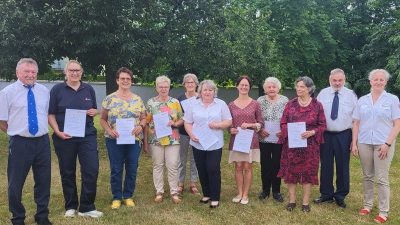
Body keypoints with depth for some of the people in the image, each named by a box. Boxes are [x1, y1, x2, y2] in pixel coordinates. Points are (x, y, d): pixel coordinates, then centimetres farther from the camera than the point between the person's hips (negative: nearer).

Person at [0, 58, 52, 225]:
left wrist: (41, 132, 11)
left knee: (44, 181, 13)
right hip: (20, 143, -3)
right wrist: (16, 133, 3)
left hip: (43, 142, 4)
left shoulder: (44, 91, 8)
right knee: (16, 184, 8)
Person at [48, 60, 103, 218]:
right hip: (65, 137, -2)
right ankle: (70, 206, 23)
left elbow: (94, 110, 17)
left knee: (92, 170, -4)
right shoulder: (57, 89, 1)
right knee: (67, 172, 7)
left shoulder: (89, 89, 8)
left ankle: (87, 207, 8)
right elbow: (51, 114, -2)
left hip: (87, 136, 2)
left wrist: (93, 112, -7)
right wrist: (58, 132, -15)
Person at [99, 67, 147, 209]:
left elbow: (144, 118, 10)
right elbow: (102, 119, 3)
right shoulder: (109, 99, 0)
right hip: (114, 140, -2)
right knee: (116, 170, 6)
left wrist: (140, 126, -11)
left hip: (134, 140, 2)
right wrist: (109, 130, -13)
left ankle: (128, 196, 24)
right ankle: (116, 197, 21)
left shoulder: (137, 100, 6)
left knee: (132, 169, 8)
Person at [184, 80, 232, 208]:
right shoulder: (194, 105, 5)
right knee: (202, 171, 11)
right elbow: (187, 123, 4)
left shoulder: (221, 104, 1)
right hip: (198, 144, 2)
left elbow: (229, 122, 0)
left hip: (215, 144, -2)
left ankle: (215, 198, 7)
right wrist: (192, 135, -12)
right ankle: (206, 194, 27)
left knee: (213, 170, -5)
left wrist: (218, 124, -18)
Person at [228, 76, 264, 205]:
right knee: (238, 167, 5)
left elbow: (261, 123, 2)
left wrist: (250, 125, -14)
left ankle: (245, 195, 15)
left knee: (248, 167, 3)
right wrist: (230, 130, -11)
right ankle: (239, 193, 18)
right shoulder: (231, 105, 4)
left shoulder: (255, 104, 0)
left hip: (251, 140, -1)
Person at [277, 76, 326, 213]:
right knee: (290, 171, 6)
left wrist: (311, 132, -17)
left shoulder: (317, 105, -1)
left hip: (309, 145, -1)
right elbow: (283, 123, 4)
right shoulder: (290, 104, 2)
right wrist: (289, 132, -15)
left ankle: (306, 202, 18)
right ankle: (292, 200, 20)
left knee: (308, 172, 6)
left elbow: (323, 125, 0)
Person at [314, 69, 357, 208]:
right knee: (325, 165, 11)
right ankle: (326, 194, 27)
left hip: (344, 136, -1)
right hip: (325, 135, 1)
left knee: (343, 167, 8)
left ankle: (340, 196, 26)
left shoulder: (351, 95, -1)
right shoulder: (322, 94, 2)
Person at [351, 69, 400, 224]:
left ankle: (383, 212, 11)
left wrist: (388, 143, -12)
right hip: (364, 143, 3)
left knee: (382, 179, 0)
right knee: (367, 177, 11)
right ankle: (367, 205, 25)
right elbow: (356, 124, 8)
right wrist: (354, 143, 1)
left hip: (383, 144, -3)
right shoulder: (362, 100, 7)